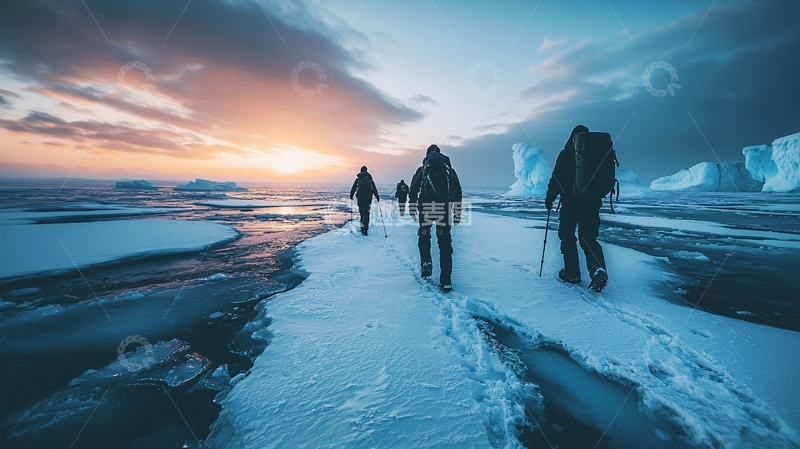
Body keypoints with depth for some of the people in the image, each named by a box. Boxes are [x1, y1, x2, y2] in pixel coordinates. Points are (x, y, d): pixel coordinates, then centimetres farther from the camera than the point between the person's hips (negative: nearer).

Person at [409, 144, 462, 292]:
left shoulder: (422, 170, 12)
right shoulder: (449, 170, 17)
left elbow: (413, 191, 2)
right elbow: (458, 192, 11)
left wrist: (412, 208, 8)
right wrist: (457, 212, 12)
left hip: (426, 208, -1)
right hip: (444, 209, 1)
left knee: (424, 236, 22)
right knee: (445, 243, 4)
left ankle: (426, 264, 3)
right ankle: (446, 281, 2)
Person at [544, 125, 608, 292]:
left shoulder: (566, 154, -5)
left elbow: (556, 179, -9)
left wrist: (549, 198, 0)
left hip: (570, 203, -4)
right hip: (592, 203, 4)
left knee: (567, 236, 7)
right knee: (588, 238, 10)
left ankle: (571, 273, 9)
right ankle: (598, 269, -12)